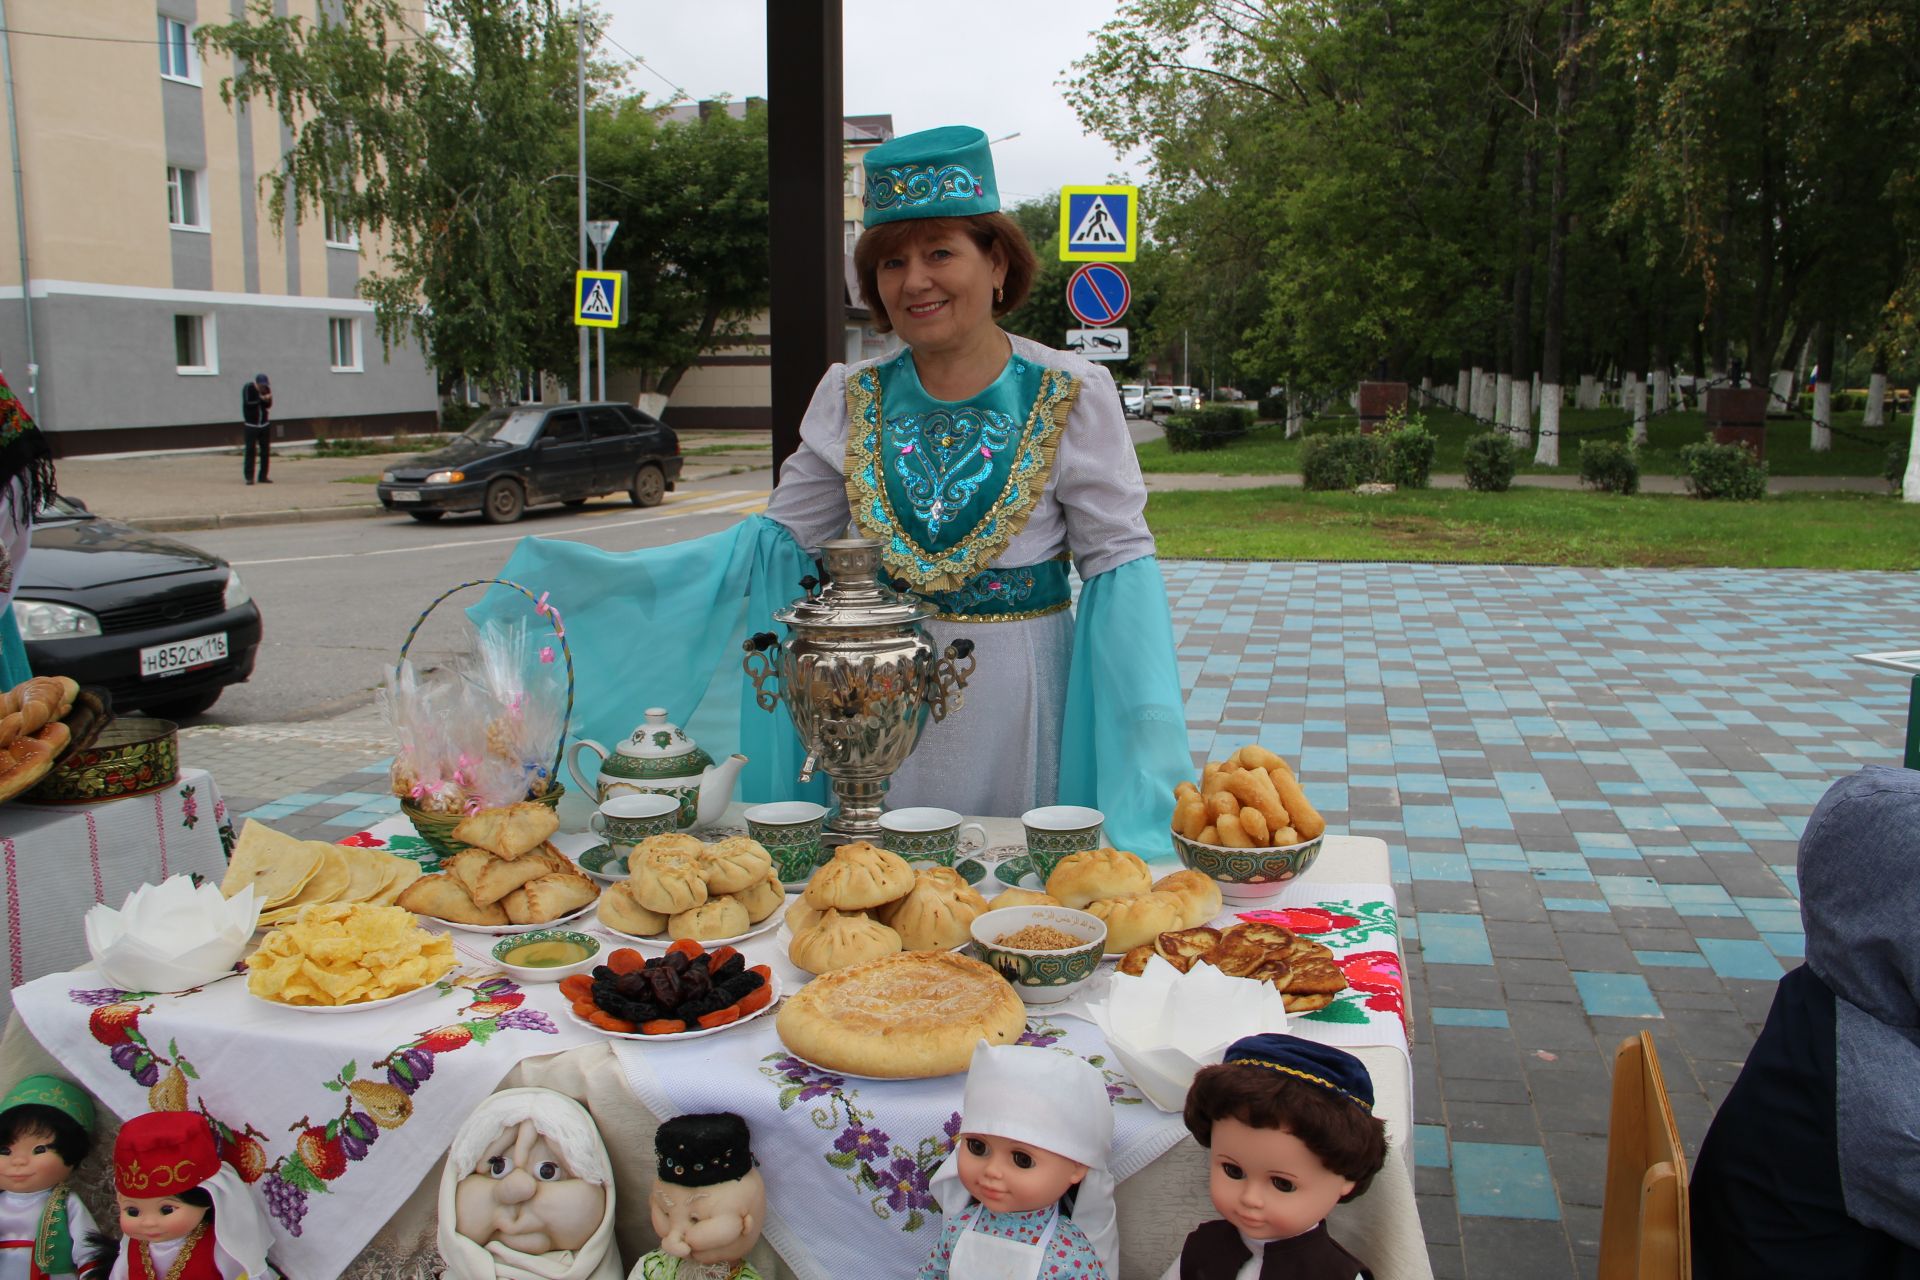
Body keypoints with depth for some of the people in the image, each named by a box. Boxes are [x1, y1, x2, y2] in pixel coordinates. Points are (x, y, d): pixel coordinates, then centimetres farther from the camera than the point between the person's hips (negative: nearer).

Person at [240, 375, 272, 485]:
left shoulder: (267, 389, 3)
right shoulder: (248, 388, -8)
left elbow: (269, 405, -3)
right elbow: (248, 403, -18)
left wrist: (267, 399, -22)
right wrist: (261, 399, -17)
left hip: (264, 425, 4)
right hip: (250, 425, -4)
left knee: (265, 451, 3)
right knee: (250, 450, -6)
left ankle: (263, 476, 9)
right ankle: (249, 477, -2)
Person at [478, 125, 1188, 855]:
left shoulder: (1070, 397, -4)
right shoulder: (851, 398, 5)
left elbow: (1119, 561, -6)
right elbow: (781, 536, 5)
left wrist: (1151, 733, -17)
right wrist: (616, 580, -4)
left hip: (1015, 708, -2)